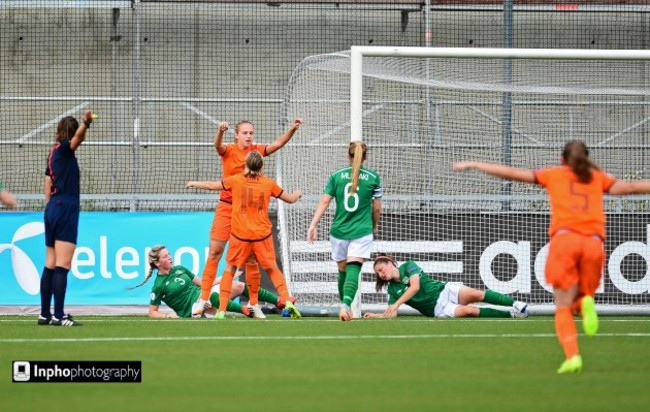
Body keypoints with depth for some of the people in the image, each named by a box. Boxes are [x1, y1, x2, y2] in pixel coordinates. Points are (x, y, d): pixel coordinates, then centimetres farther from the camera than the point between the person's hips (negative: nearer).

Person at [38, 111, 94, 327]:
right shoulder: (64, 149, -6)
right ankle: (59, 315, -14)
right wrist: (86, 123, -47)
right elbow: (78, 137, -29)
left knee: (50, 265, 11)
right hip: (66, 209, -9)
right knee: (62, 266, -11)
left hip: (52, 208, 9)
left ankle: (45, 314, 14)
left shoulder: (54, 152, 16)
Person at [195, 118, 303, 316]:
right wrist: (220, 131, -47)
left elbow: (278, 143, -6)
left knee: (251, 257, 5)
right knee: (214, 252, -2)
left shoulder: (257, 151, 3)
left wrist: (293, 129, -23)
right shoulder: (229, 151, -4)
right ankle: (203, 298, 3)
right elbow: (218, 146, -25)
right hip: (226, 208, -2)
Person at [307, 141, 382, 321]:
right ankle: (346, 305, -35)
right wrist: (375, 226, 25)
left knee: (343, 271, 19)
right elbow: (377, 207, 7)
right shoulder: (373, 177, 1)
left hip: (339, 231, 2)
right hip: (362, 232, -2)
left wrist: (313, 225, -1)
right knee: (353, 270, -12)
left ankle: (344, 305, 28)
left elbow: (324, 202, -2)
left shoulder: (336, 176, 3)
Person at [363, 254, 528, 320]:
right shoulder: (393, 290, 13)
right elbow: (392, 314, 10)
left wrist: (396, 304, -20)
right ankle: (510, 314, -23)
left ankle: (516, 305, -24)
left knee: (476, 295, -30)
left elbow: (415, 287, -14)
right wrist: (374, 315, -6)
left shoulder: (408, 266, 0)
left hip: (445, 290, -2)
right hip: (438, 309, 2)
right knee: (469, 311, -26)